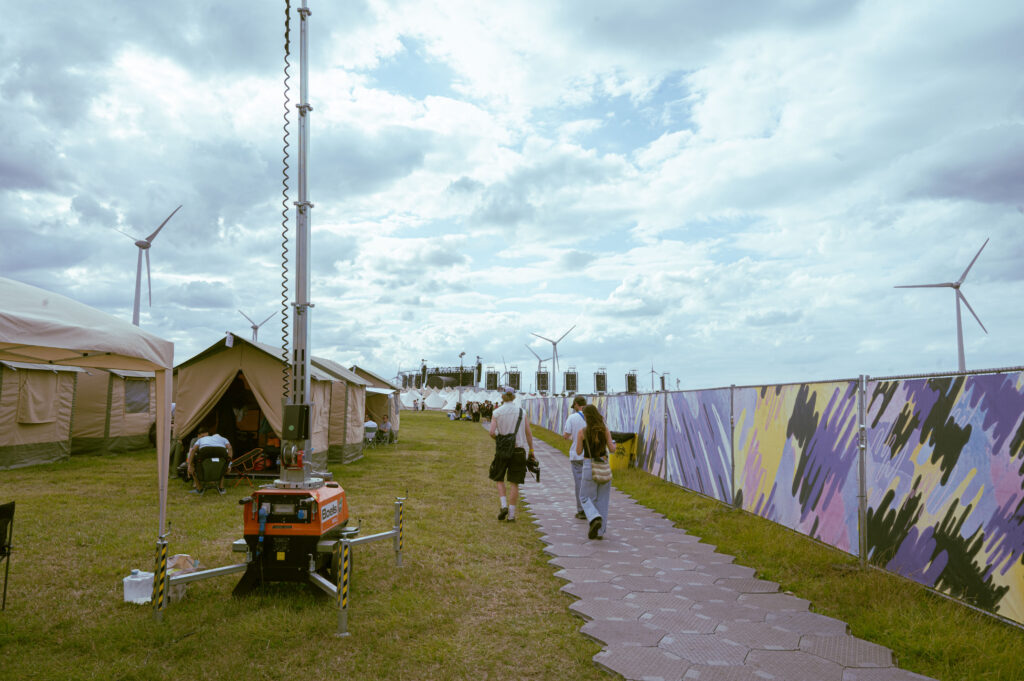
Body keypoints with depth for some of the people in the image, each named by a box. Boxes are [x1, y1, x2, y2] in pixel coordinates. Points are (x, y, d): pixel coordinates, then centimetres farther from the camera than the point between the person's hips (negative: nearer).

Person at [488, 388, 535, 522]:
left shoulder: (497, 412, -3)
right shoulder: (522, 412, 1)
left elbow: (492, 432, -11)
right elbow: (529, 433, 0)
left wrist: (497, 438, 10)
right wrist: (531, 450, 7)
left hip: (502, 449, -1)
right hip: (518, 450, 1)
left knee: (499, 479, 18)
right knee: (514, 483, 5)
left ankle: (504, 506, 1)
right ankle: (511, 514, 6)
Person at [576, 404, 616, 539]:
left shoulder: (582, 432, -11)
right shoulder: (605, 430, -4)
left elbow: (578, 451, -2)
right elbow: (611, 449, -3)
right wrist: (613, 444, 19)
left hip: (589, 467, -3)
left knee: (586, 498, 13)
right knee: (602, 499, 12)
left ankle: (595, 519, -14)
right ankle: (600, 531, 13)